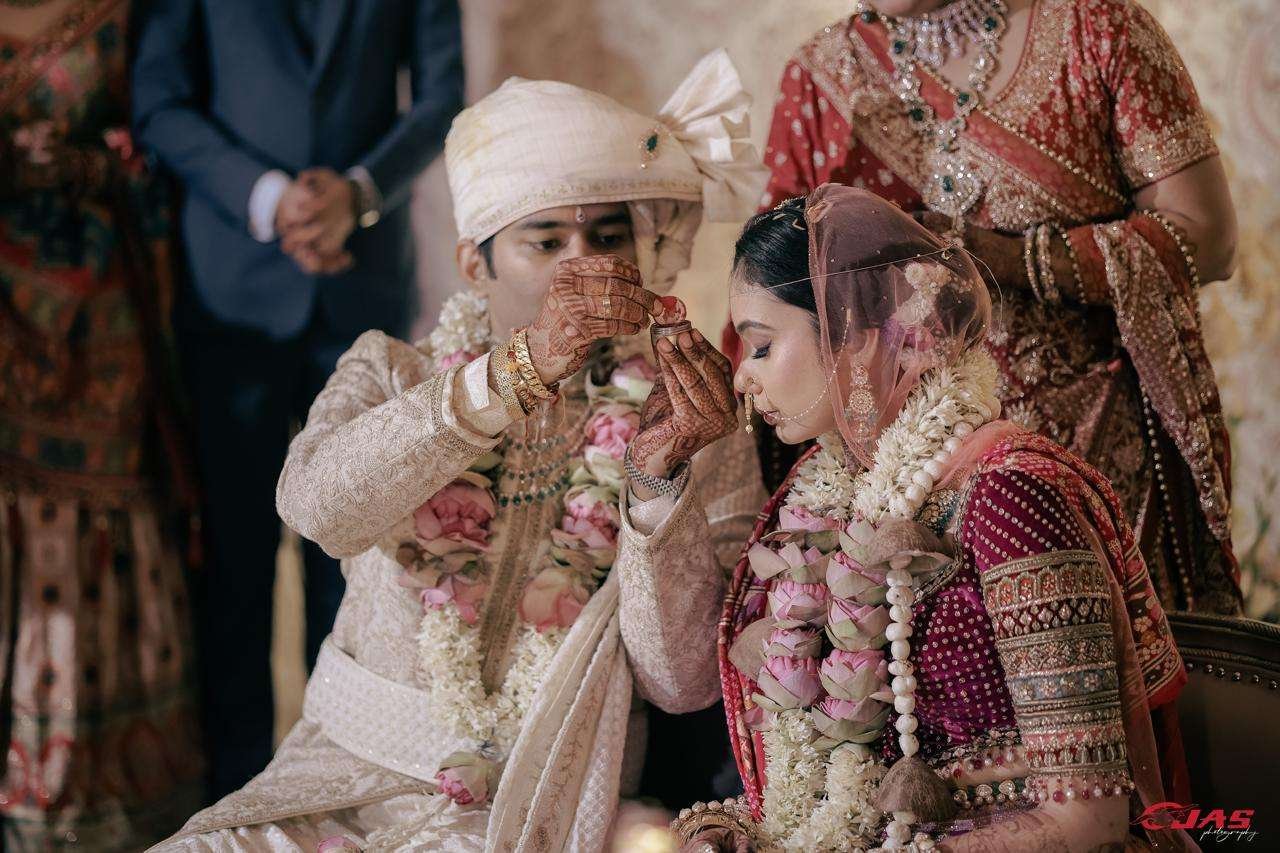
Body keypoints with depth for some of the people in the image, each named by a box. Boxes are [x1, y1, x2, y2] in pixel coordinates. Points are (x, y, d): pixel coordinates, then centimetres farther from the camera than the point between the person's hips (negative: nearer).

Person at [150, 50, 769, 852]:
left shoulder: (690, 425, 0)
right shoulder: (390, 374, 4)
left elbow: (683, 681, -10)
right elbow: (317, 505, -19)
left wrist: (660, 474, -23)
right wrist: (521, 370, -28)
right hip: (347, 768, 2)